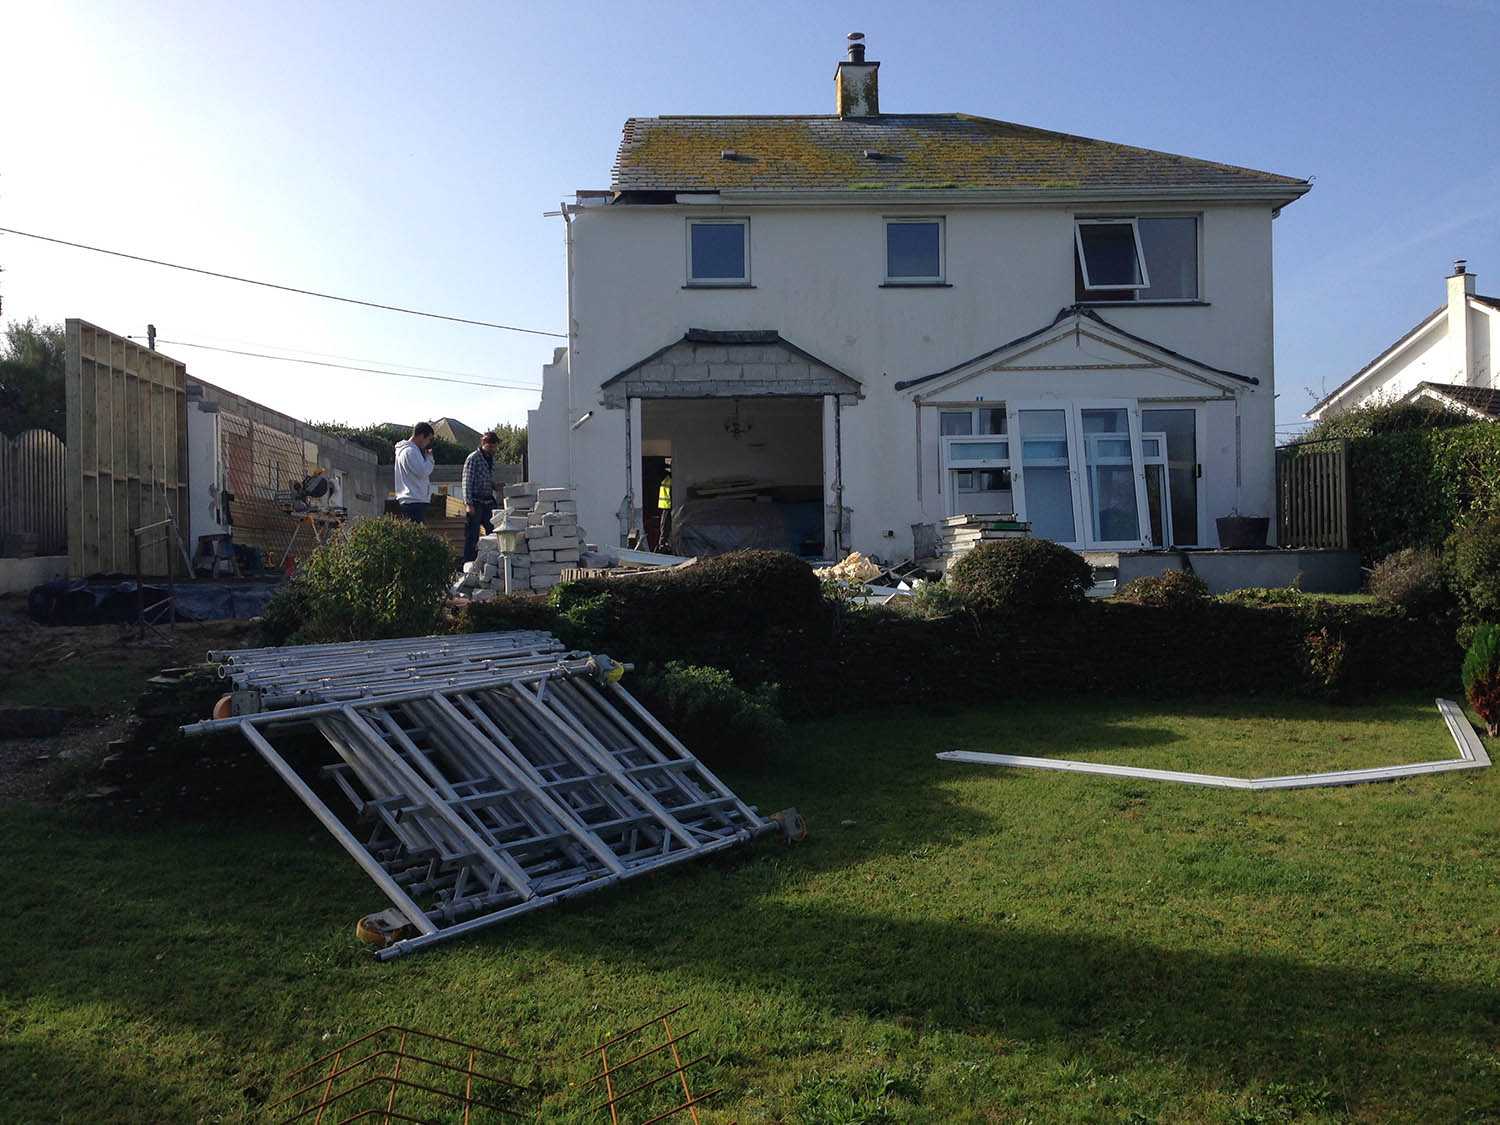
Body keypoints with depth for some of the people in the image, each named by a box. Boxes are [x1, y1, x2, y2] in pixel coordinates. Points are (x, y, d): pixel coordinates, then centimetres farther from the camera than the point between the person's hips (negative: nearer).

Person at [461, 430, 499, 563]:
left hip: (488, 501, 7)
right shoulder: (473, 458, -7)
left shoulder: (491, 459, 15)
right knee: (472, 536, -2)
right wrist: (468, 504, -17)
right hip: (475, 502, -7)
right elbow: (467, 483, -11)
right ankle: (469, 564, 3)